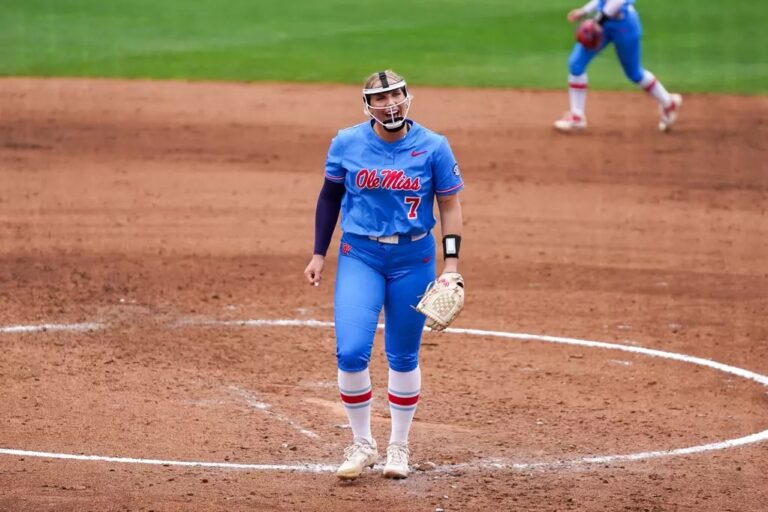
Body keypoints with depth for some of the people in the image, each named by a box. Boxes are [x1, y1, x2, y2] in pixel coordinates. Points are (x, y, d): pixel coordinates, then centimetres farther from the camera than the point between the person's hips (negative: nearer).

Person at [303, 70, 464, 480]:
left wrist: (451, 262, -9)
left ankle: (398, 447, 25)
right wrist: (319, 254, 6)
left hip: (414, 257, 0)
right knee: (351, 352, -12)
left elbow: (450, 205, -1)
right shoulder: (347, 143, -4)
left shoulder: (433, 147, -6)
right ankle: (362, 445, 7)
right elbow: (330, 196, 9)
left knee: (403, 356, 7)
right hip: (359, 254, 0)